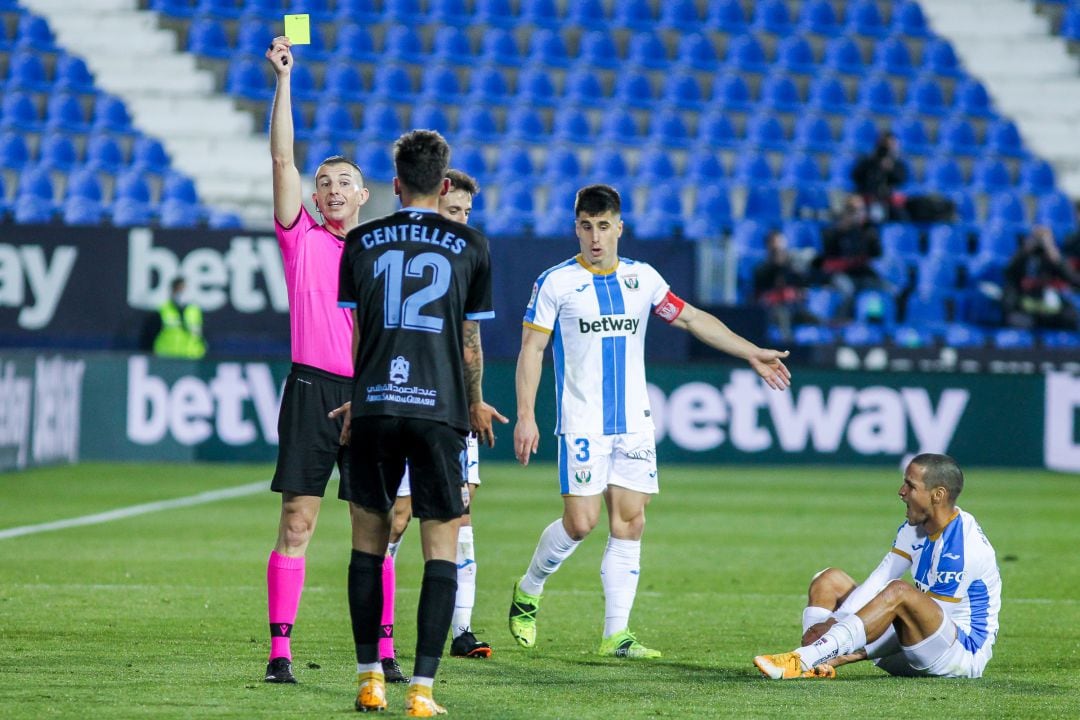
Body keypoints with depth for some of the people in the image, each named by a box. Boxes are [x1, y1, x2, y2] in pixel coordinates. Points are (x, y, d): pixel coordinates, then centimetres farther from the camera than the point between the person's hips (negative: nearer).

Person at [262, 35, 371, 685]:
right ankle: (280, 651, -5)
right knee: (296, 526, -5)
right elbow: (283, 158, -3)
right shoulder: (302, 238, 6)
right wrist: (283, 78, -9)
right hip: (312, 389, -2)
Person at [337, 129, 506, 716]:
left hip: (374, 407, 2)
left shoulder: (361, 242, 6)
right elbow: (470, 341, 10)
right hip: (440, 408, -2)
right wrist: (475, 403, 26)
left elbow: (357, 334, 12)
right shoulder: (471, 246, 3)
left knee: (369, 539, 13)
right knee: (441, 546, 1)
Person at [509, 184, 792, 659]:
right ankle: (527, 593, 16)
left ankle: (616, 634, 0)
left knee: (629, 523, -2)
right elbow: (531, 349, -2)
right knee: (580, 522, -11)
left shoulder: (642, 279, 9)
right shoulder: (556, 282, -2)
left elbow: (693, 319, 16)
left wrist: (752, 353, 11)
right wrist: (525, 416, -10)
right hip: (581, 423, -4)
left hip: (634, 424, 4)